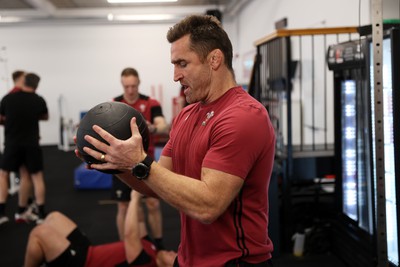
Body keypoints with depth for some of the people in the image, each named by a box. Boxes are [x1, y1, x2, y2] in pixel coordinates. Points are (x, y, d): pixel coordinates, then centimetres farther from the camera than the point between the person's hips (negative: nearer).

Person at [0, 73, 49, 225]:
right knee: (37, 176, 8)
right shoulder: (39, 100, -4)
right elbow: (45, 117, 16)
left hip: (12, 144, 0)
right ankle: (41, 214, 6)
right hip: (32, 144, 0)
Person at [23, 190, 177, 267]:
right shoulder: (151, 251, 2)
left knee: (39, 233, -21)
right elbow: (139, 222, 11)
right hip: (87, 253, 10)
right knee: (54, 217, 9)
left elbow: (130, 235, -35)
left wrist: (135, 199, -28)